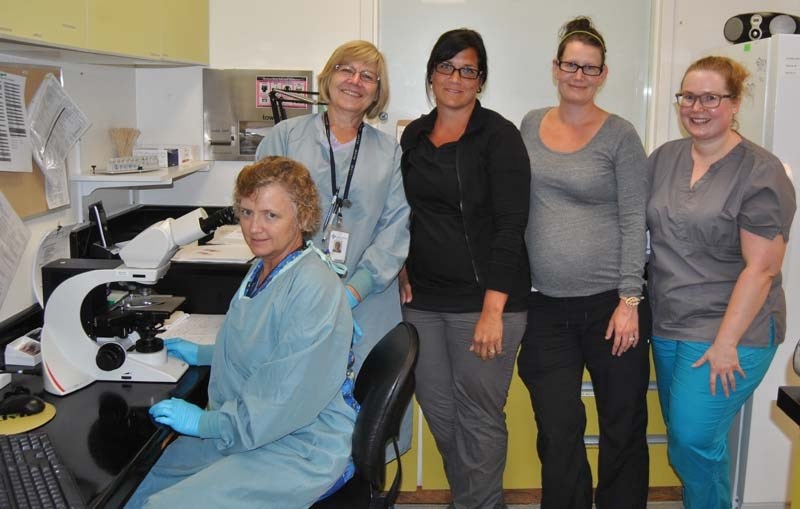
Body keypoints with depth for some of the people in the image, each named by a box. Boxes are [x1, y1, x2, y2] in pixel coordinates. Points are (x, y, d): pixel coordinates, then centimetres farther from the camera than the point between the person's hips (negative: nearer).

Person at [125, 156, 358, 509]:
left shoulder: (315, 290, -24)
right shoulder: (263, 269, 8)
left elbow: (286, 398, -26)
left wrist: (204, 422, -17)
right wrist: (200, 354, 24)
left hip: (302, 450, -9)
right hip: (243, 430, 9)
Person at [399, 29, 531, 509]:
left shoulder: (499, 136, -7)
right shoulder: (414, 135, 10)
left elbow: (511, 225, -13)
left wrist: (493, 309, -19)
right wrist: (402, 269, 8)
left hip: (484, 299, -6)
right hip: (424, 298, 6)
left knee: (479, 416, 2)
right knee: (438, 410, 14)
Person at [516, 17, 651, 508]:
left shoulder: (619, 135, -4)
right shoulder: (531, 124, 7)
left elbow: (634, 222, -7)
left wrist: (629, 301, -12)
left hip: (609, 303, -3)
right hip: (546, 306, 3)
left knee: (623, 428, 10)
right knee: (558, 434, 8)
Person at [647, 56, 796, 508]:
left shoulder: (761, 173, -12)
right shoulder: (665, 158, 6)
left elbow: (761, 268, -15)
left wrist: (725, 343, -17)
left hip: (730, 332, -6)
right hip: (667, 326, 6)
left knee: (693, 440, -6)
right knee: (682, 435, 15)